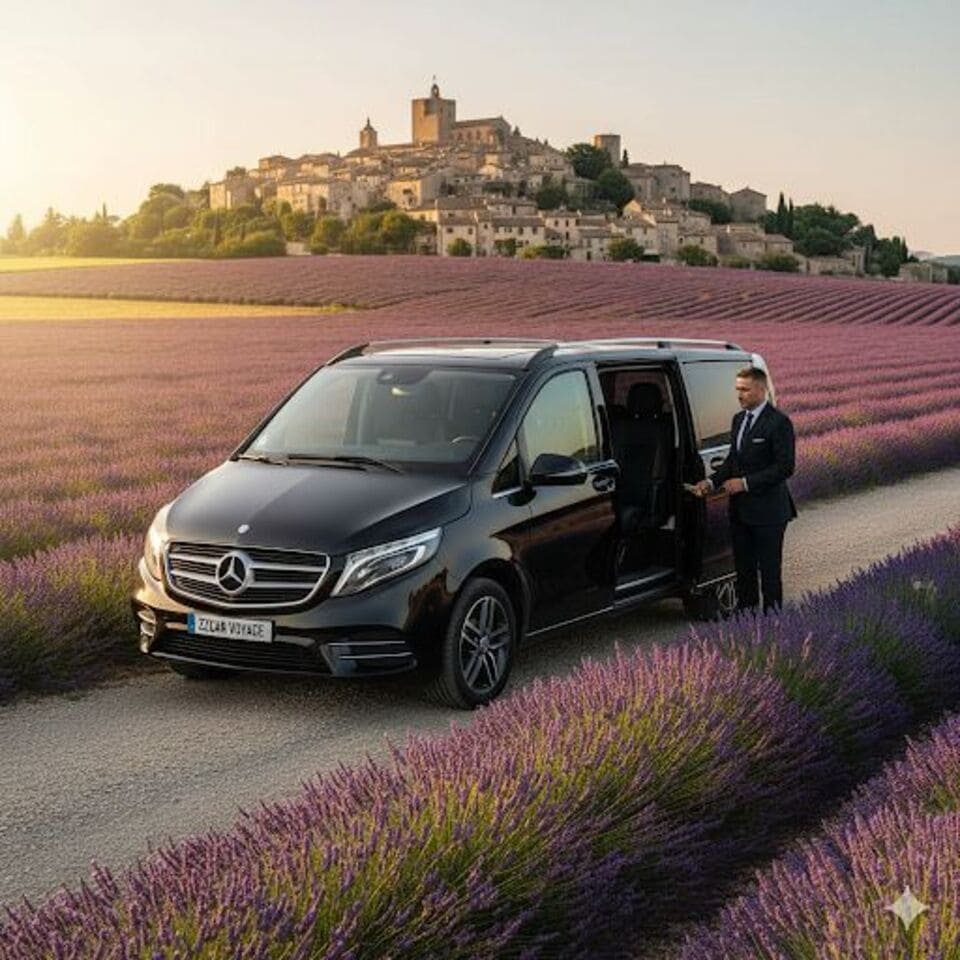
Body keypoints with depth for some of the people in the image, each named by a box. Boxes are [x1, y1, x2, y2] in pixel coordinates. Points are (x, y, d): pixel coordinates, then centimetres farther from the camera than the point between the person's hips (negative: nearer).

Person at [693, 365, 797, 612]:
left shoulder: (778, 422, -13)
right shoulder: (739, 419, 11)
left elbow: (785, 467, -17)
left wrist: (745, 482, -19)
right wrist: (712, 481, 2)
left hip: (767, 511, -8)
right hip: (740, 509, 8)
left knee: (769, 570, 1)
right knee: (744, 568, 15)